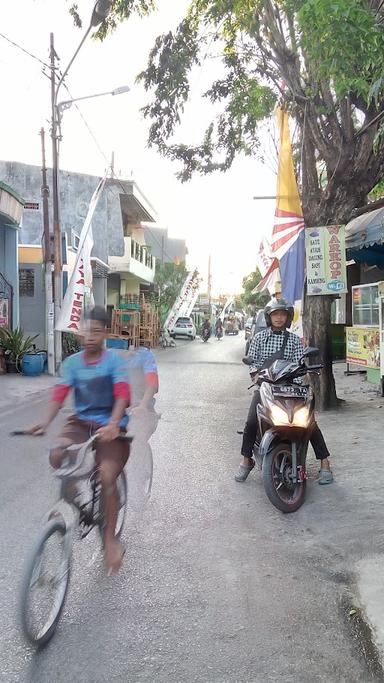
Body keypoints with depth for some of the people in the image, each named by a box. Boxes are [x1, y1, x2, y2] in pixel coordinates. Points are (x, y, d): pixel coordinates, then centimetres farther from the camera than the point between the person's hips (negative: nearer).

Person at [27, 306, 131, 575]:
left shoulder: (115, 360, -10)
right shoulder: (72, 362, 1)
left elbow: (123, 395, -22)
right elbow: (60, 393, -10)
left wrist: (113, 424, -40)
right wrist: (46, 423, -27)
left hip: (110, 426, -3)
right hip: (81, 422, 3)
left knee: (107, 479, -17)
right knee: (56, 456, -26)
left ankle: (111, 539, 4)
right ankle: (70, 491, 6)